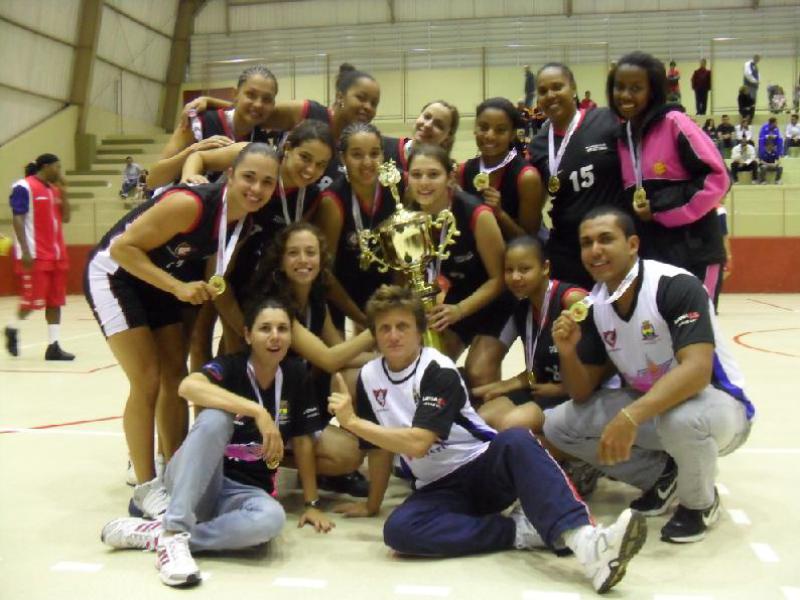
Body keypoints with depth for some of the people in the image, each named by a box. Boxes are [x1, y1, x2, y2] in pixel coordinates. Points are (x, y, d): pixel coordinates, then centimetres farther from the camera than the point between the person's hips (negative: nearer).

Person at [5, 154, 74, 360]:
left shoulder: (54, 189, 14)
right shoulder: (24, 187, -8)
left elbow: (66, 218, 14)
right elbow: (17, 219, -12)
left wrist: (63, 192, 2)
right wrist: (25, 251, -19)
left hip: (56, 254, 8)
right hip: (35, 255, -7)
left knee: (55, 301, 4)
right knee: (33, 299, -6)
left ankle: (53, 346, 6)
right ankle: (13, 329, 21)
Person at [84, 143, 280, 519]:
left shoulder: (247, 220, -10)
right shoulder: (190, 204, -33)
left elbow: (217, 274, 7)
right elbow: (122, 248, -28)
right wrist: (179, 287, -31)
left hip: (160, 280, 8)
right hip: (114, 273, -7)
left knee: (175, 378, 8)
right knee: (147, 382, -11)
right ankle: (145, 490, 0)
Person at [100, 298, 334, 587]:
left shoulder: (295, 376, -1)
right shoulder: (230, 367, -12)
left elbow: (302, 440, 6)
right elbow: (188, 386, -34)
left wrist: (312, 503, 6)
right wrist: (258, 411, -41)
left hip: (245, 491, 3)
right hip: (195, 483, -2)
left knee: (272, 518, -35)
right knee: (216, 417, -33)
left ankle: (156, 535, -22)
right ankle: (174, 531, -32)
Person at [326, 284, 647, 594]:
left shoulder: (438, 370, -13)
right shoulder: (369, 377, 3)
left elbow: (417, 443, -24)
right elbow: (380, 445, 13)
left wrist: (352, 421, -17)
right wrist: (372, 505, 18)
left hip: (484, 468, -3)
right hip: (439, 488, 4)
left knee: (516, 440, -38)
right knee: (397, 529, -31)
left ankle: (584, 540, -56)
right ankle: (520, 530, -25)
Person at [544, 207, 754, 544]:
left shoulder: (677, 286, -23)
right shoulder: (593, 305, -4)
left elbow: (697, 370, -36)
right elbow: (583, 394, -1)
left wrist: (630, 417, -46)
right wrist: (567, 352, -23)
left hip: (718, 405, -6)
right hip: (647, 408, 6)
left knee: (682, 418, -41)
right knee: (558, 424, -10)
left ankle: (700, 502, -6)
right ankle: (662, 475, 9)